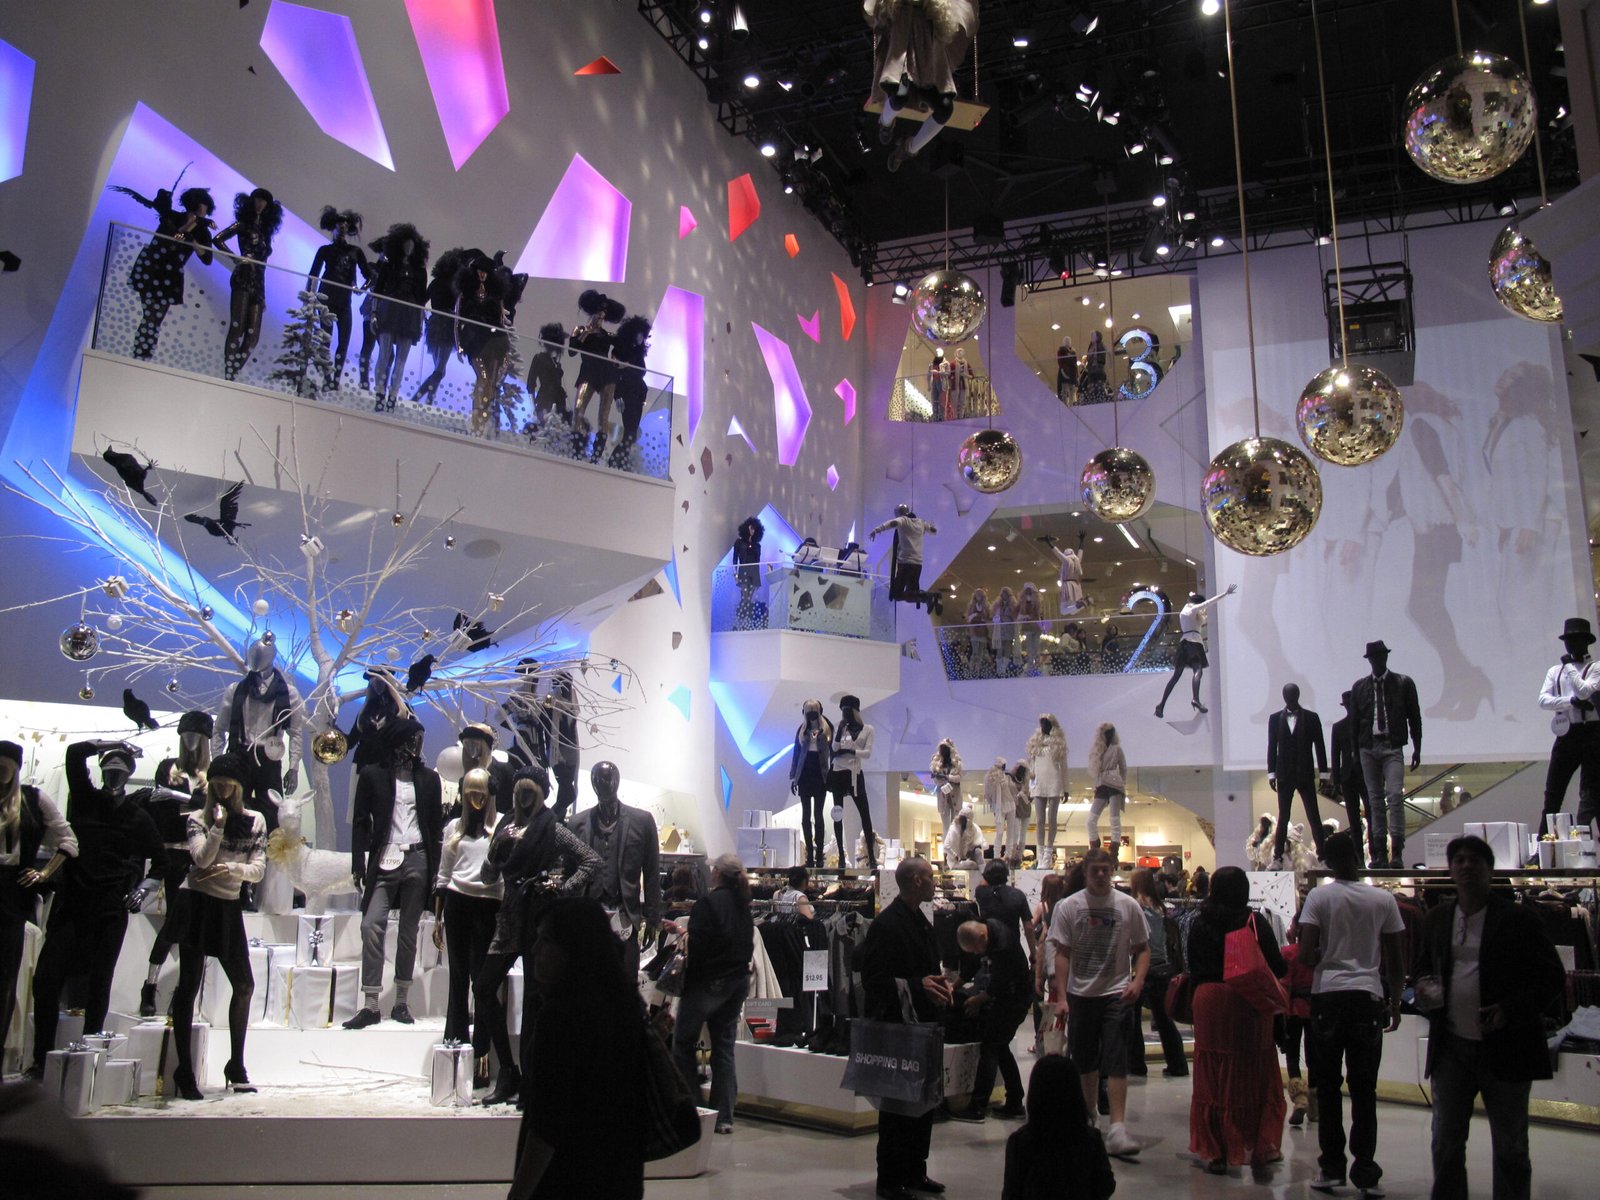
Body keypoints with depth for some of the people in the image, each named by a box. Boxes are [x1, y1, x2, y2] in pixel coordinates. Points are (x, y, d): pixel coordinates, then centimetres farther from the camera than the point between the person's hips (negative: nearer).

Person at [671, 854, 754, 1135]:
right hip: (738, 982, 7)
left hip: (708, 982, -7)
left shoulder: (708, 902, -16)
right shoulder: (743, 904, 6)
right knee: (724, 1047, 11)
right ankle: (724, 1116, 12)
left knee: (683, 1043, 7)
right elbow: (748, 944, 12)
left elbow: (697, 945, -18)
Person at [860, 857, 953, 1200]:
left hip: (922, 1025, 9)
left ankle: (915, 1172, 27)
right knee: (898, 1106, 1)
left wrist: (938, 983, 4)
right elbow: (873, 979, -21)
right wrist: (917, 986, -27)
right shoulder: (886, 924, -17)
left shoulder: (921, 922, 14)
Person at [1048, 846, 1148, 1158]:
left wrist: (1138, 980, -11)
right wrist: (1061, 997, -9)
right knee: (1084, 1060, 14)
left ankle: (1118, 1129, -10)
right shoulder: (1068, 907, -3)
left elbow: (1142, 948, 6)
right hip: (1079, 994, 1)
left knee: (1116, 1060, -9)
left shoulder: (1128, 905, -1)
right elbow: (1062, 953, -3)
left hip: (1116, 994, -1)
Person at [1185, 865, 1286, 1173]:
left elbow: (1194, 968, 7)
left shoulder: (1200, 924, 3)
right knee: (1253, 1077, 9)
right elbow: (1276, 967, -5)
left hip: (1208, 1000, 2)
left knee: (1211, 1078, 8)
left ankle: (1213, 1150, 12)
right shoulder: (1254, 923, -7)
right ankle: (1259, 1147, 14)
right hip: (1248, 1004, -2)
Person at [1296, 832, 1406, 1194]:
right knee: (1364, 1089, 9)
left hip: (1327, 996, -2)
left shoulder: (1319, 896, -5)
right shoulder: (1383, 900, 1)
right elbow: (1395, 962, 5)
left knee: (1327, 1087, 7)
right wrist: (1394, 1003, 18)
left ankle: (1332, 1168, 10)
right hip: (1368, 997, 2)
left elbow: (1305, 955, -11)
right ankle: (1365, 1170, 11)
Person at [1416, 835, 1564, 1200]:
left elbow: (1553, 978, -6)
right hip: (1451, 1047, 4)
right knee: (1446, 1141, 10)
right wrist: (1424, 986, -2)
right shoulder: (1437, 918, 8)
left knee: (1510, 1147, 10)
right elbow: (1424, 965, 21)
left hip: (1504, 1048, -4)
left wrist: (1510, 1011, -19)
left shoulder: (1517, 920, -6)